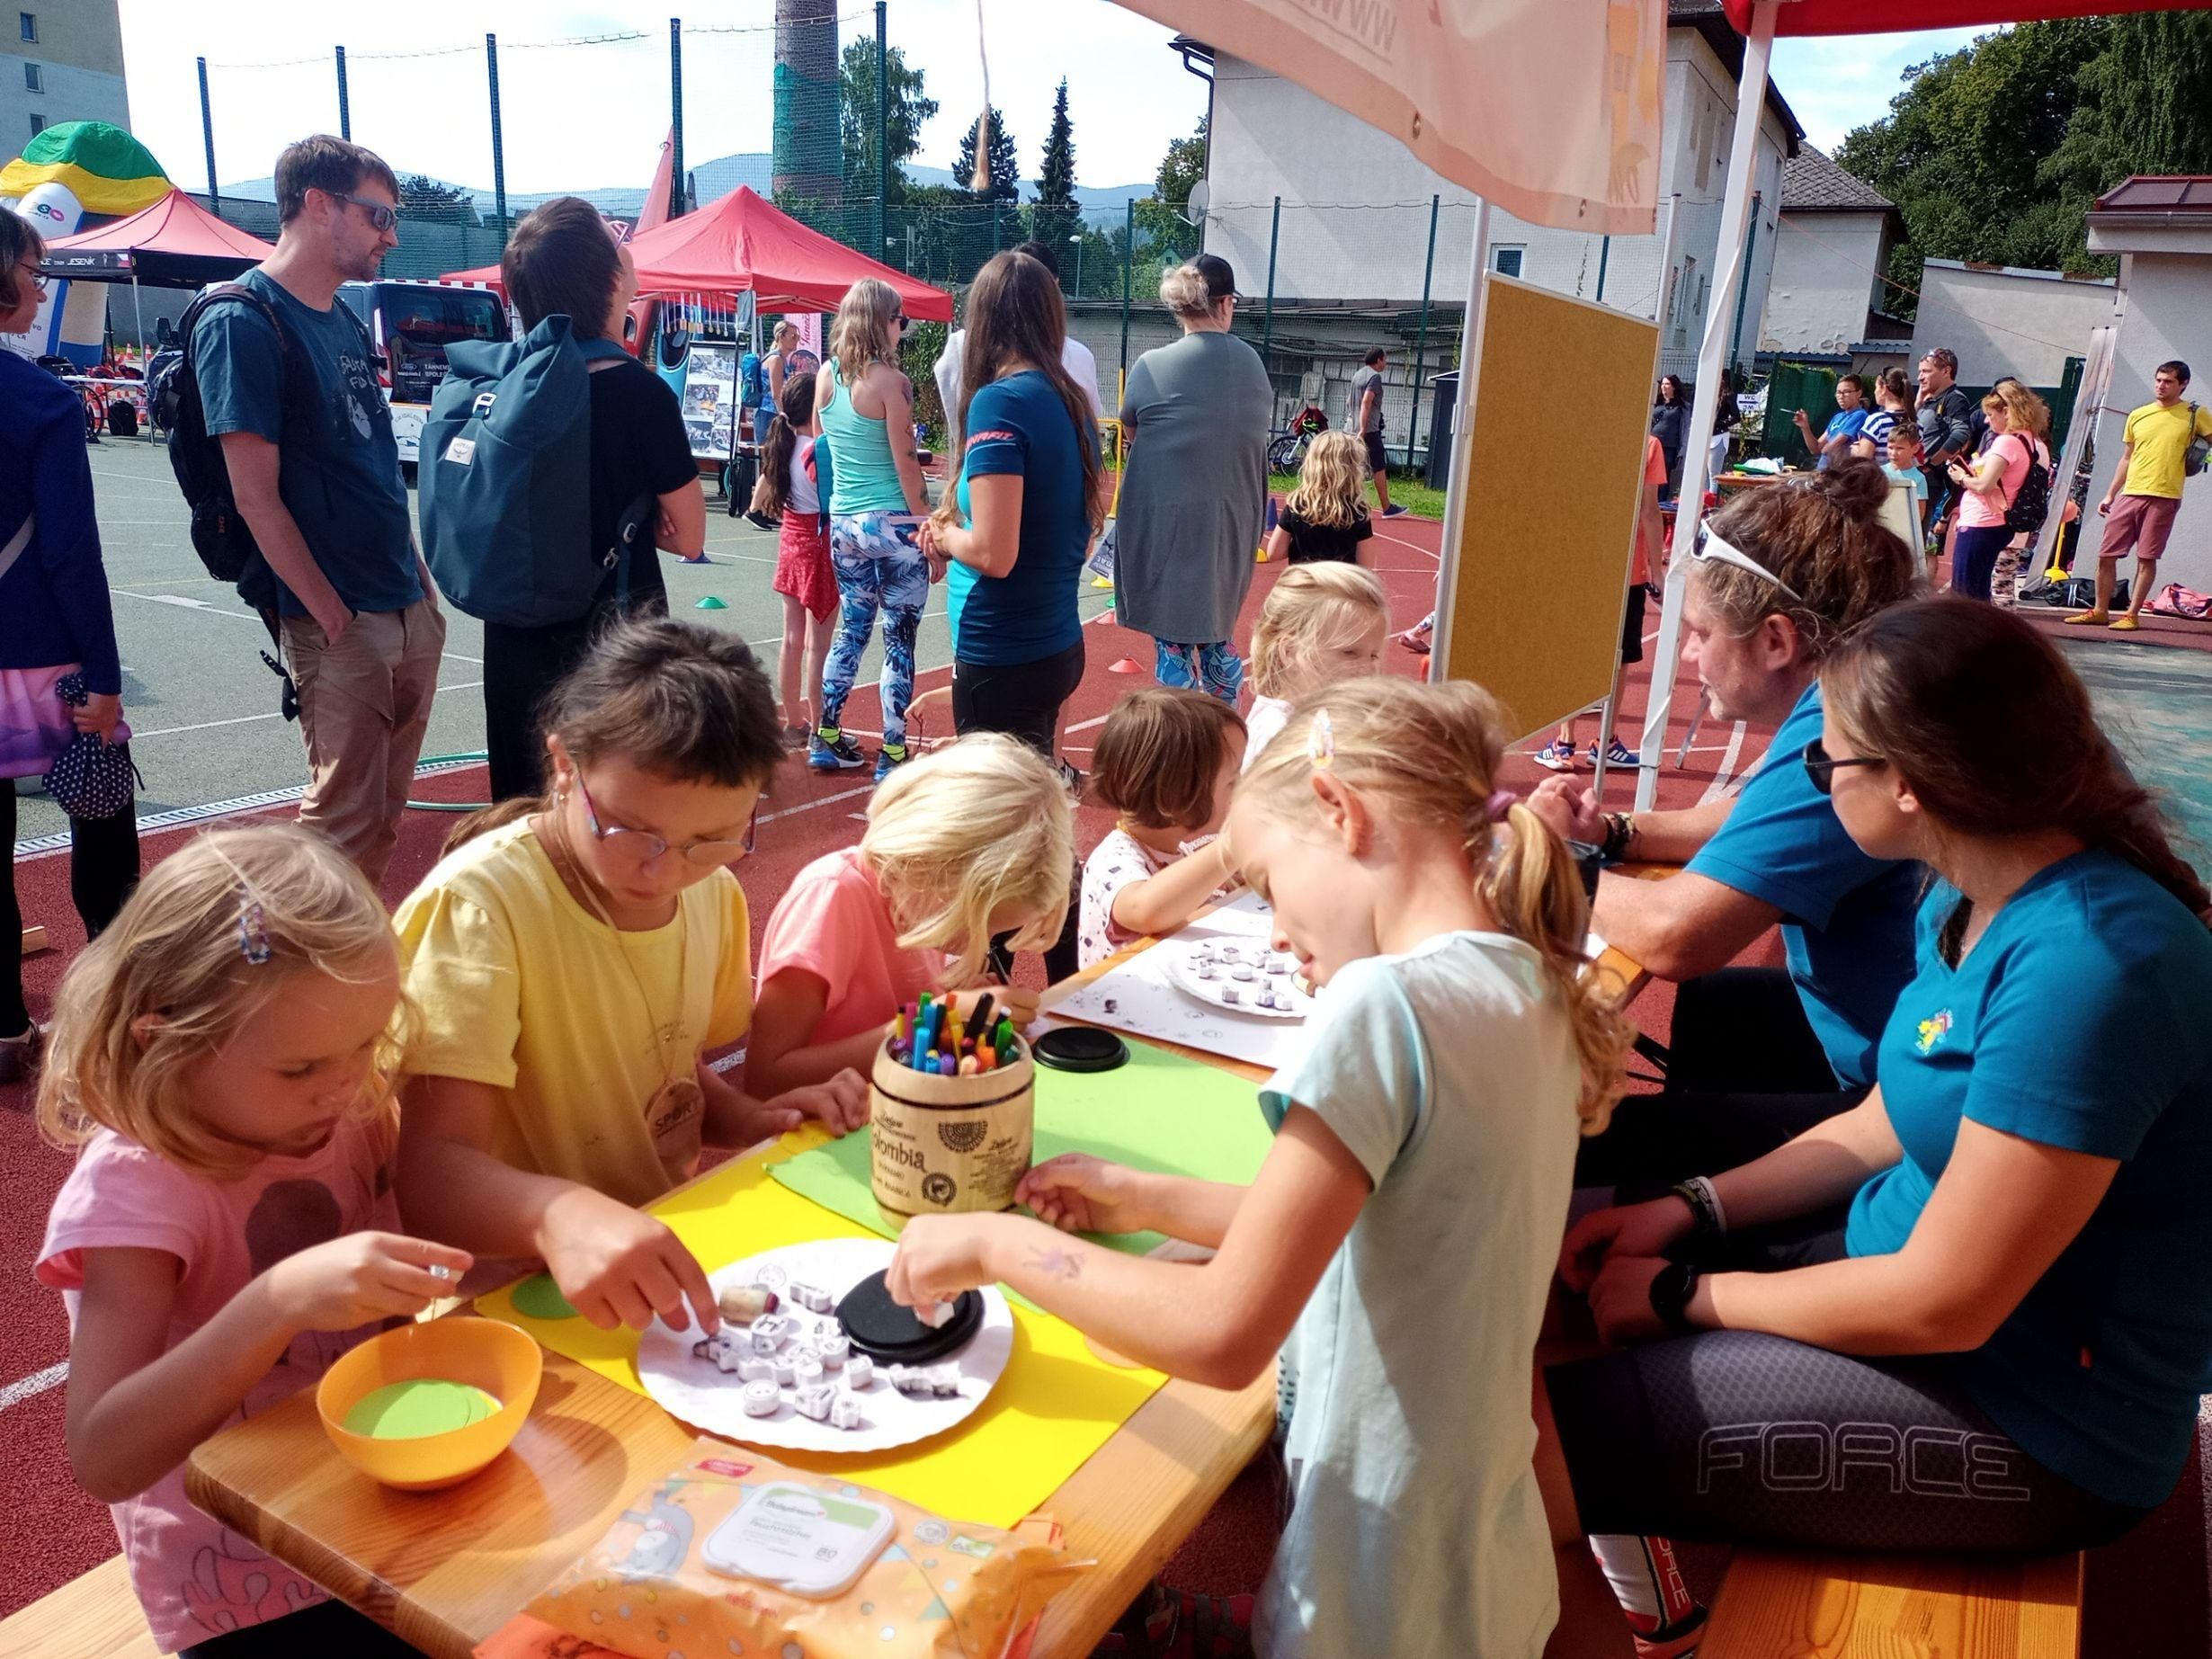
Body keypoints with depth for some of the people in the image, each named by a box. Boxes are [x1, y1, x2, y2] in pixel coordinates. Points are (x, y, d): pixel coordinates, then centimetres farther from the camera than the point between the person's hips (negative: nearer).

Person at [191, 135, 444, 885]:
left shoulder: (346, 323, 14)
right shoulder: (242, 322, -11)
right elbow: (257, 497, -15)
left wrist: (422, 583, 13)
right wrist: (335, 619, -15)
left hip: (411, 615, 8)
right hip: (341, 626, -8)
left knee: (388, 807, 15)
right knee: (343, 818, 0)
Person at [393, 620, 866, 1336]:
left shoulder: (713, 893, 1)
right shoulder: (482, 902, -17)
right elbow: (434, 1173, -22)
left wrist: (749, 1117, -5)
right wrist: (559, 1214, -40)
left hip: (670, 1257, 5)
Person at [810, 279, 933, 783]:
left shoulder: (826, 376, 5)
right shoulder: (889, 381, -13)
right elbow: (905, 464, -12)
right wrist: (929, 528, -6)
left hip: (843, 523, 7)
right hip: (892, 524, -6)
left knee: (851, 629, 18)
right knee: (899, 640, 1)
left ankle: (826, 740, 23)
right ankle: (893, 755, 5)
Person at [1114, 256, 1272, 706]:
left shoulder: (1153, 366, -11)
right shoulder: (1253, 364, 0)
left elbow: (1130, 433, 3)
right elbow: (1256, 432, 8)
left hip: (1167, 521, -4)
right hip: (1234, 522, 4)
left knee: (1173, 638, 4)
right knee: (1219, 631, 20)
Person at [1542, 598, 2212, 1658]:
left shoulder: (2086, 964, -30)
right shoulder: (1972, 899, 0)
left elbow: (1943, 1305, -27)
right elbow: (1892, 1124, 11)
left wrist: (1683, 1294, -15)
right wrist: (1694, 1212, 0)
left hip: (2031, 1419, -9)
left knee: (1540, 1431, -13)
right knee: (1556, 1285, 8)